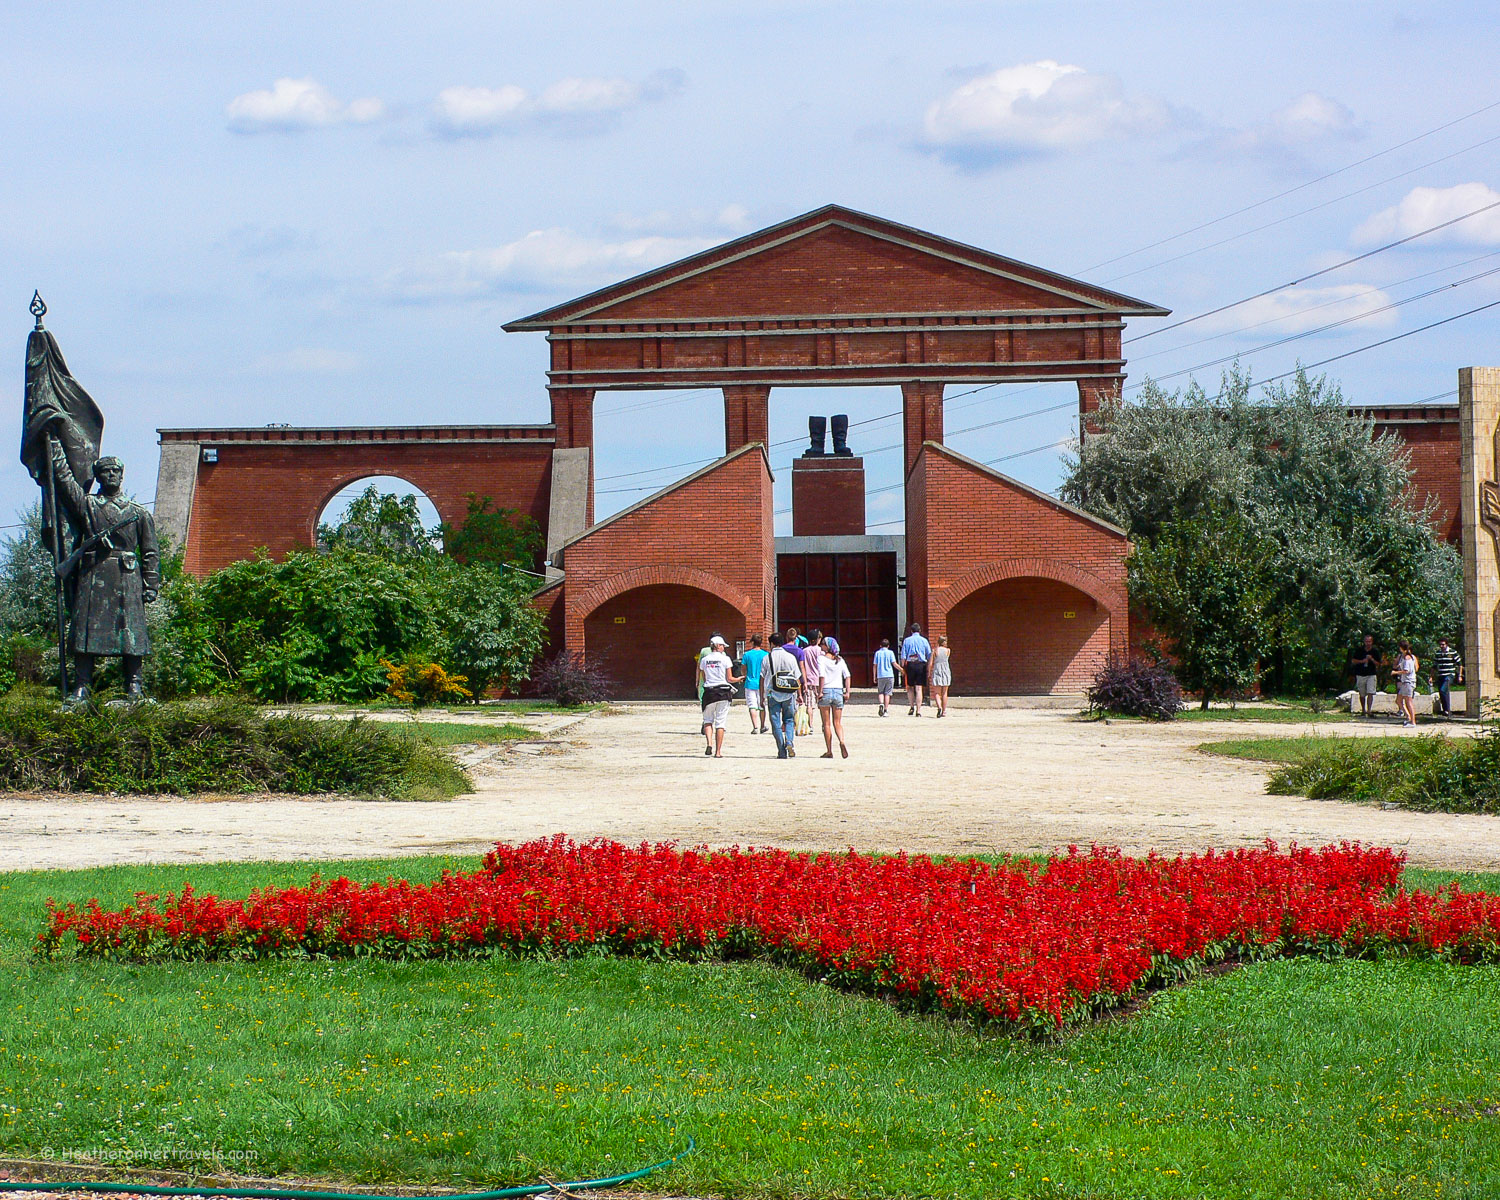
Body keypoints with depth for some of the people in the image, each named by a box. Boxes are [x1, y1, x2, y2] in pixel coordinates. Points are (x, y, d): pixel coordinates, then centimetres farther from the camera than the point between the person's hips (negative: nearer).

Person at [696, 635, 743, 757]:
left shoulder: (704, 660, 4)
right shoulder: (725, 659, -5)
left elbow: (703, 679, 8)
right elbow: (729, 679, -5)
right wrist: (739, 679, 15)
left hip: (709, 692, 2)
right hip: (723, 692, -2)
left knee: (708, 720, 13)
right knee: (721, 722, 3)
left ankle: (709, 743, -11)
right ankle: (718, 751, 3)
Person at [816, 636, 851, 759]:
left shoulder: (821, 658, -6)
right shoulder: (840, 659, 7)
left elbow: (822, 676, -16)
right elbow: (847, 676, -1)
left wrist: (820, 692, -13)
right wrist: (847, 691, 0)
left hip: (826, 691, -3)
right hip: (838, 691, 3)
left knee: (827, 723, 5)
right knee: (837, 723, 9)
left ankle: (829, 751, 5)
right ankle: (842, 741, -19)